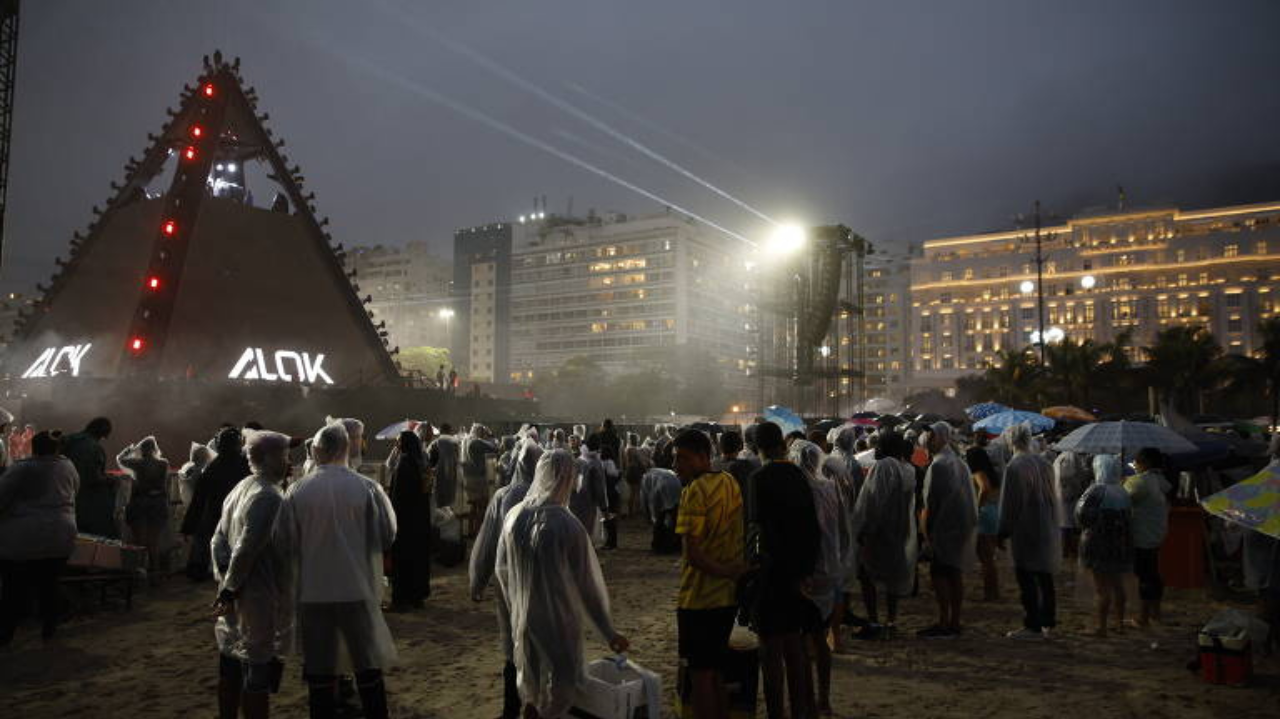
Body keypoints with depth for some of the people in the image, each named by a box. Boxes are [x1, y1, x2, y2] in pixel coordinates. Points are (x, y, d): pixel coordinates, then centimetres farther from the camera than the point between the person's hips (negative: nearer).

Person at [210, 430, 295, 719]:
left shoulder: (240, 489, 9)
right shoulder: (269, 496, -19)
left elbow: (218, 540, 9)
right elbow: (246, 549, -22)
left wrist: (224, 581, 1)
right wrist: (230, 588, -13)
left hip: (236, 597, 9)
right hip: (261, 600, -9)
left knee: (231, 670, 18)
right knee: (257, 676, 0)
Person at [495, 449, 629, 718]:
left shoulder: (514, 516, -9)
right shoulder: (568, 526, -23)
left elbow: (501, 570, 2)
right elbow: (588, 584, -17)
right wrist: (609, 632, -7)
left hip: (522, 619, 5)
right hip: (558, 622, -5)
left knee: (531, 689, 25)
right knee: (556, 695, 15)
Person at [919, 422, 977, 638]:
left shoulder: (938, 464, -14)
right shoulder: (959, 462, 14)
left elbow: (932, 500, -16)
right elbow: (968, 495, 17)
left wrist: (927, 527, -9)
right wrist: (970, 524, 19)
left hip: (944, 525, -9)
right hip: (961, 524, 9)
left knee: (938, 574, -6)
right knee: (955, 573, 11)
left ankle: (944, 624, -6)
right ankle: (954, 622, 16)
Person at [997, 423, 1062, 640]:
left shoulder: (1014, 466, -16)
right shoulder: (1044, 463, 5)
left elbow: (1010, 502, -13)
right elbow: (1052, 497, 13)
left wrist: (1004, 531, -4)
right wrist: (1053, 523, 21)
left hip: (1026, 530, -8)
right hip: (1048, 530, 8)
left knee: (1026, 578, -1)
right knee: (1045, 577, 15)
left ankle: (1033, 626, 2)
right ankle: (1047, 623, 24)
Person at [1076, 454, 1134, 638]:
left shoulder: (1096, 491, -17)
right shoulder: (1123, 492, 5)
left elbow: (1081, 514, -16)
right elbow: (1129, 517, 11)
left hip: (1100, 546, -7)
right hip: (1121, 546, 7)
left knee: (1103, 588, -2)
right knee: (1117, 585, 18)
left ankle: (1101, 627, 1)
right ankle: (1120, 621, 28)